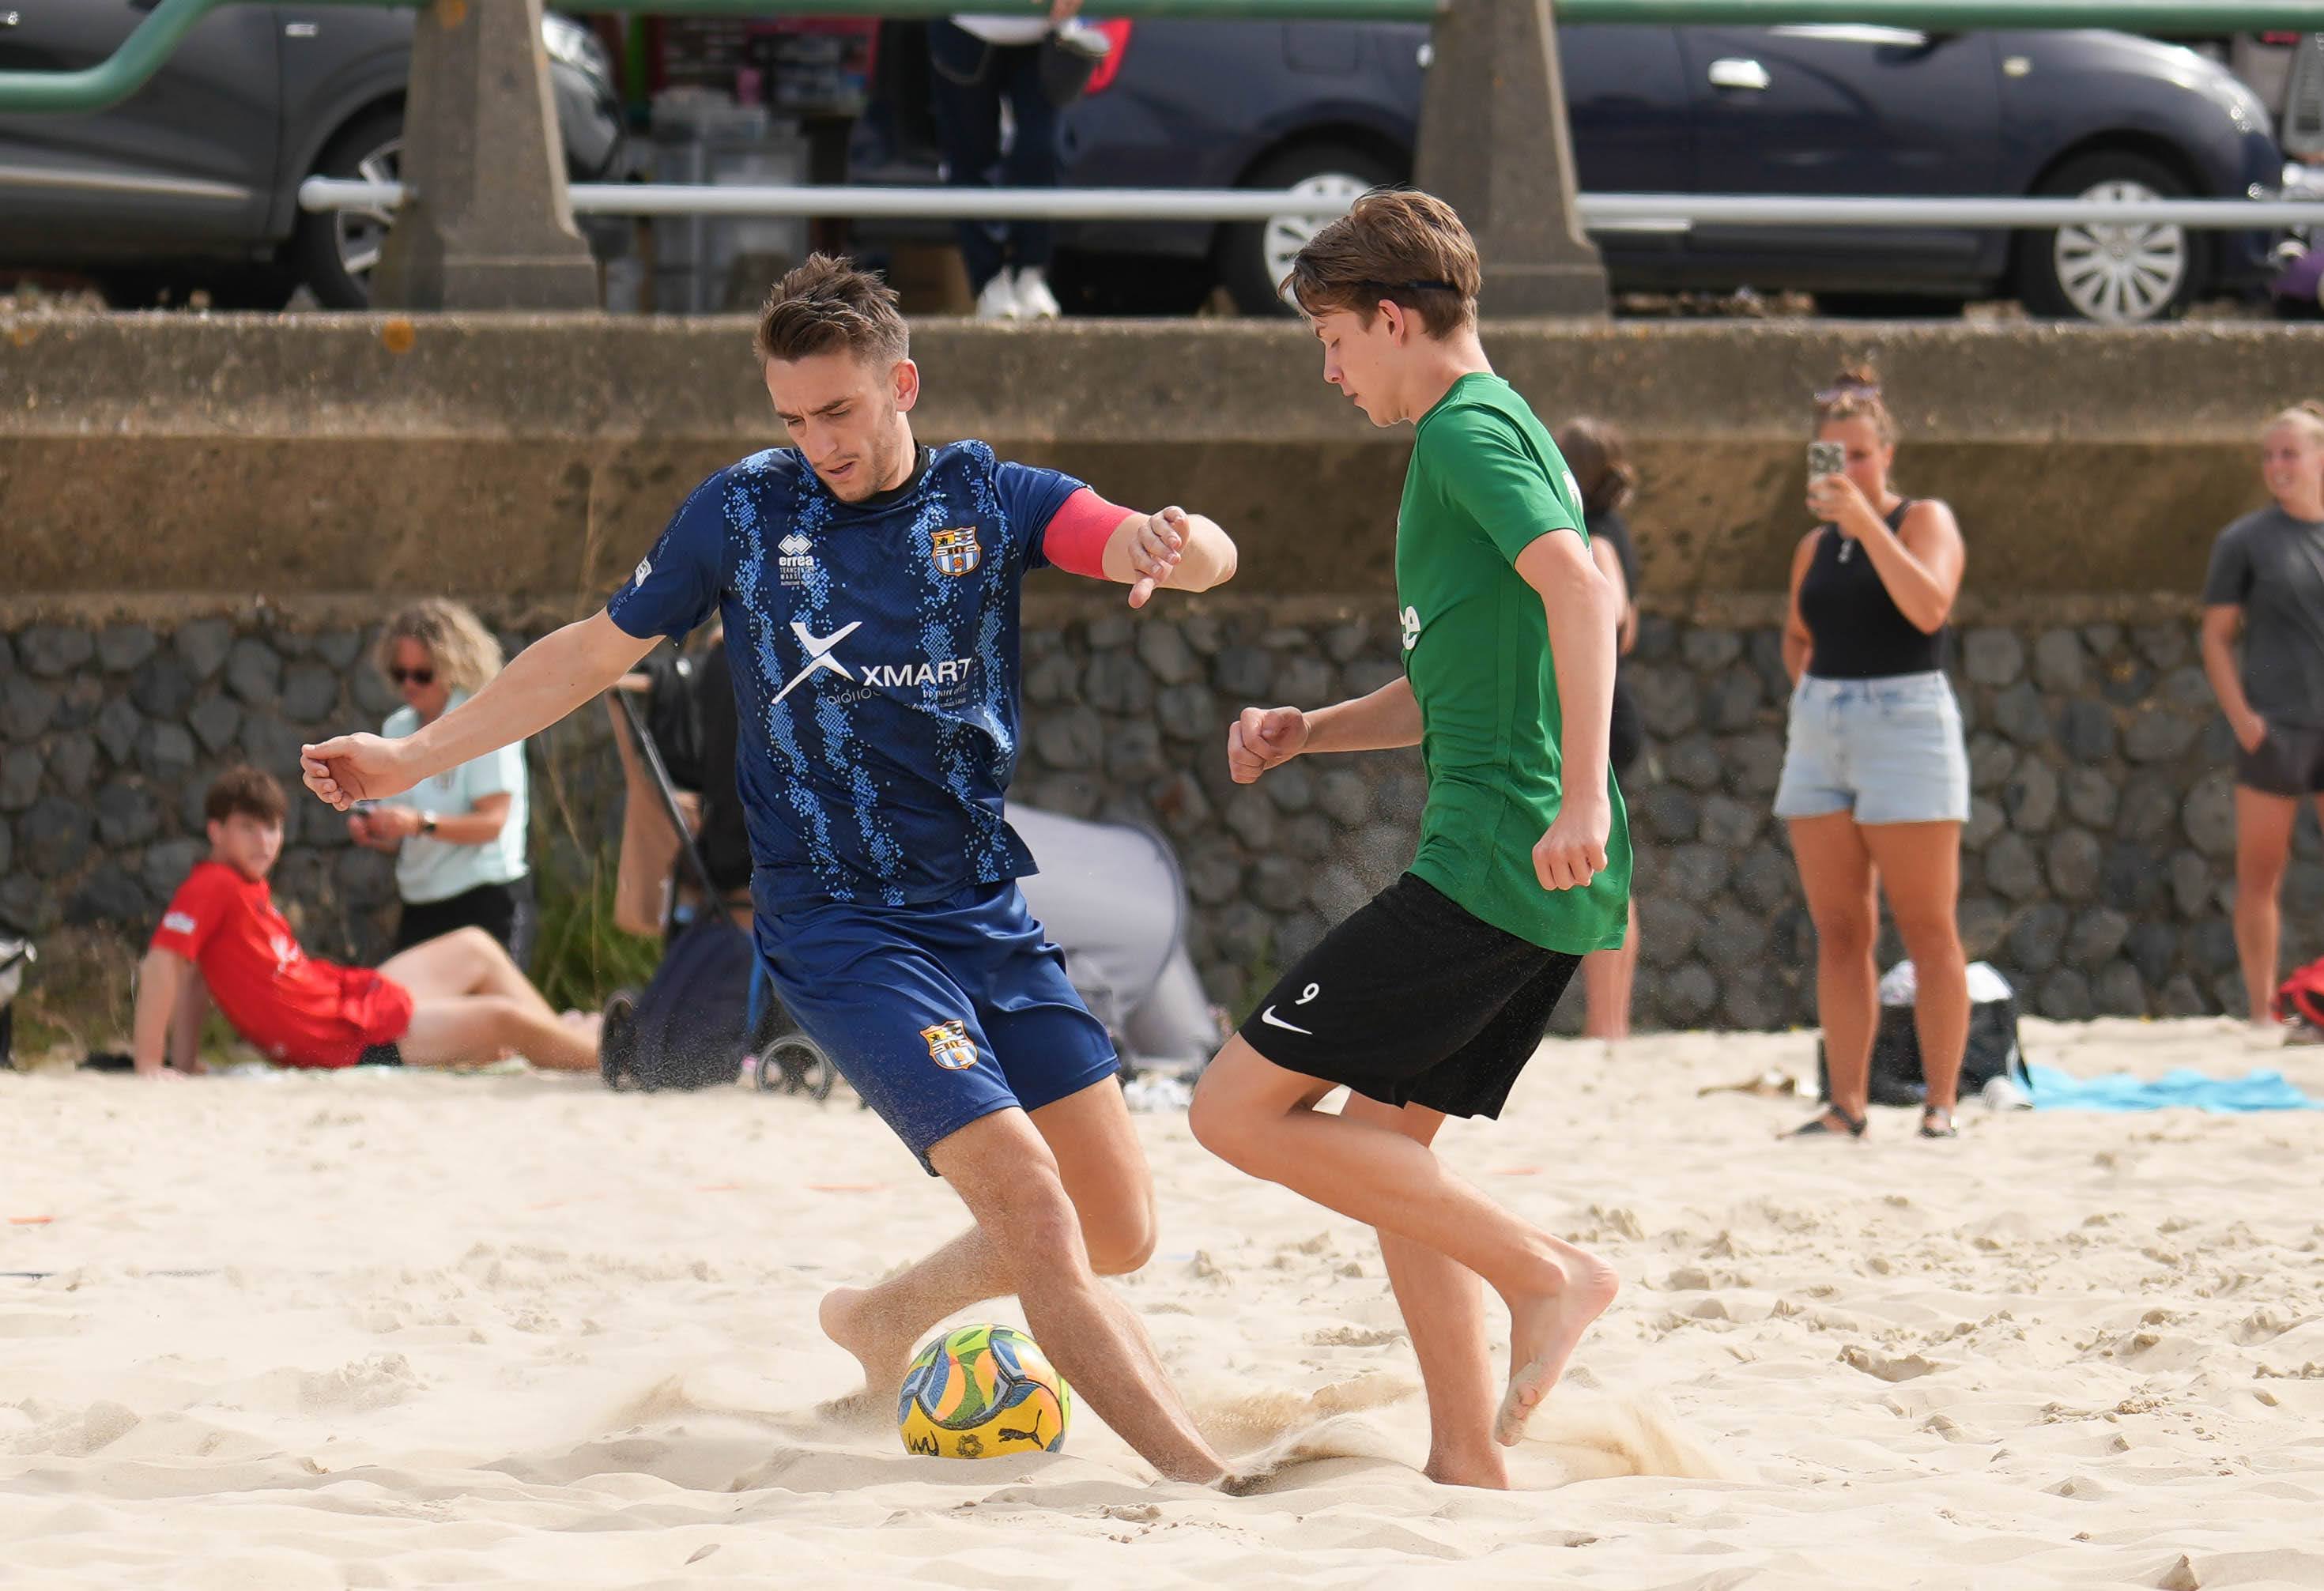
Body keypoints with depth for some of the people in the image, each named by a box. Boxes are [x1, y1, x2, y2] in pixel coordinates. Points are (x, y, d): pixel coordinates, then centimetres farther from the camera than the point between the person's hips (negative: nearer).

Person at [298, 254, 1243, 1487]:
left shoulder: (989, 500, 1)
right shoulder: (745, 511, 0)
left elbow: (1203, 556, -13)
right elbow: (598, 649, 11)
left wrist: (1175, 542, -38)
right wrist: (411, 757, 10)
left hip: (989, 916, 4)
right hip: (837, 924, -4)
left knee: (1117, 1234, 5)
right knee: (1034, 1210, -19)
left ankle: (882, 1319, 30)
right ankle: (1207, 1482, -16)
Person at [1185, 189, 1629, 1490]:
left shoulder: (1465, 431, -8)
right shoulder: (1506, 432, 23)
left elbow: (1577, 582, -25)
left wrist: (1582, 794, -33)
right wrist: (1309, 732, 18)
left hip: (1490, 865, -10)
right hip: (1556, 891, 10)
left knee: (1241, 1110, -8)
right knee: (1383, 1144, 16)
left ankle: (1546, 1272, -11)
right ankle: (1468, 1461, 12)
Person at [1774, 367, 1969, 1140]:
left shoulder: (1925, 520, -1)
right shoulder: (1815, 547, 15)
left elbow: (1928, 607, -20)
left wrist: (1869, 523, -24)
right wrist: (1811, 695, 15)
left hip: (1905, 722, -6)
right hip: (1820, 731, 6)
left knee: (1927, 929, -5)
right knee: (1838, 931, 5)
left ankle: (1940, 1100, -5)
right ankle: (1847, 1100, 7)